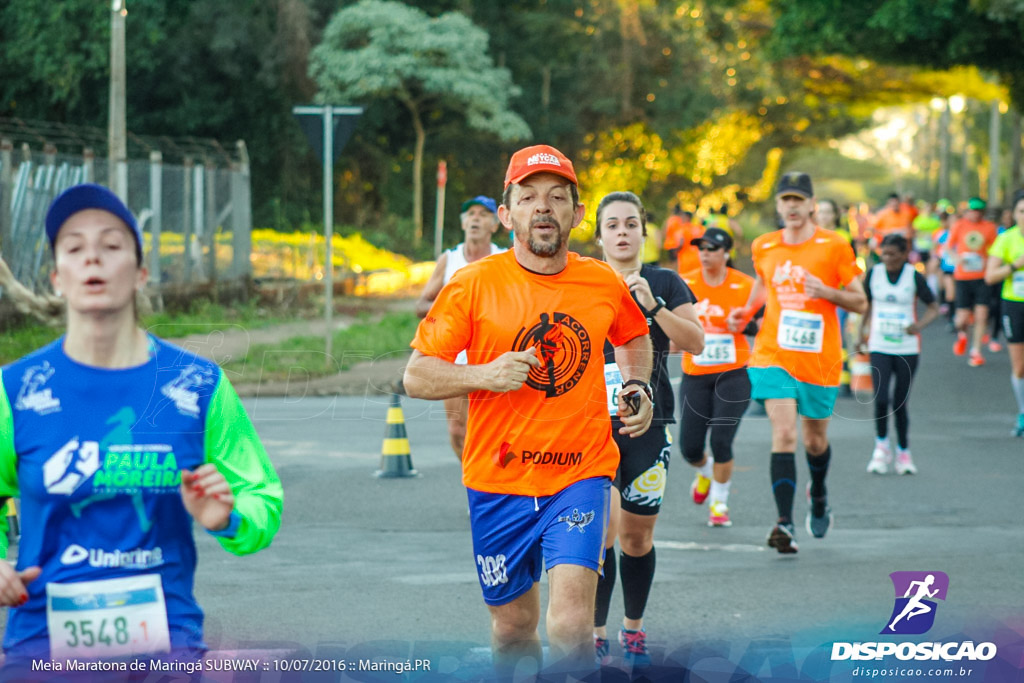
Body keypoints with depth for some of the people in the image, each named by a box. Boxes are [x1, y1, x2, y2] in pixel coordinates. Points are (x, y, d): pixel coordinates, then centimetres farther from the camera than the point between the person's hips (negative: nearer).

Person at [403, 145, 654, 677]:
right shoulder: (474, 285, -5)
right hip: (498, 479, 0)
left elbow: (634, 338, 26)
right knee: (513, 627, 12)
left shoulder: (604, 284, 2)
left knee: (570, 628, -18)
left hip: (580, 477, 0)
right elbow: (416, 377, -4)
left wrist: (637, 387, 7)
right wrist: (485, 375, -20)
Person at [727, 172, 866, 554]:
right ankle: (784, 523, -21)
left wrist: (828, 292, -20)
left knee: (815, 440, 14)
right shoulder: (764, 247, 5)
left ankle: (818, 495, 47)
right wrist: (745, 313, 10)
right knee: (783, 434, -16)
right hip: (774, 355, 1)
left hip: (819, 360, -1)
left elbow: (860, 302, -2)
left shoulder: (833, 247, -5)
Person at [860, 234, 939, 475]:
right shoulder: (874, 273, 0)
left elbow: (933, 307, -1)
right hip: (879, 346, 1)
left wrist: (920, 325, -19)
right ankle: (881, 446, 7)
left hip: (907, 348, -1)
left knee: (901, 402, 4)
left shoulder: (914, 277, -5)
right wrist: (863, 328, 7)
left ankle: (903, 453, 21)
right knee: (880, 399, -14)